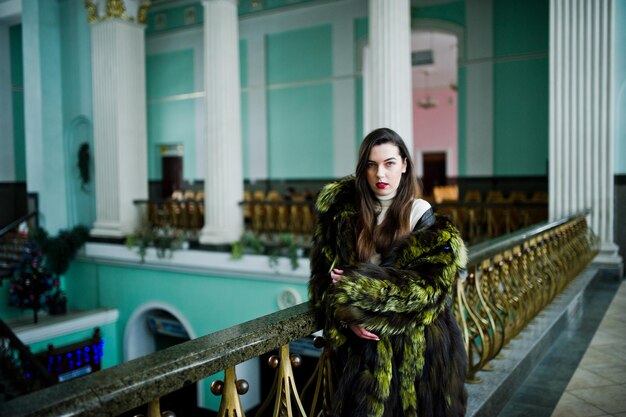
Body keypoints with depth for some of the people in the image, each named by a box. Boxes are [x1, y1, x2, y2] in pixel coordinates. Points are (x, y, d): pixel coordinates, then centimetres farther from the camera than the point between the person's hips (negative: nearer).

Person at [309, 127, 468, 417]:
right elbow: (323, 274, 1)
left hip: (412, 345, -2)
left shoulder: (420, 214, -5)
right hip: (358, 341, 2)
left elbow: (430, 284, -14)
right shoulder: (344, 210, 2)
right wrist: (347, 317, -17)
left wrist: (357, 283, -17)